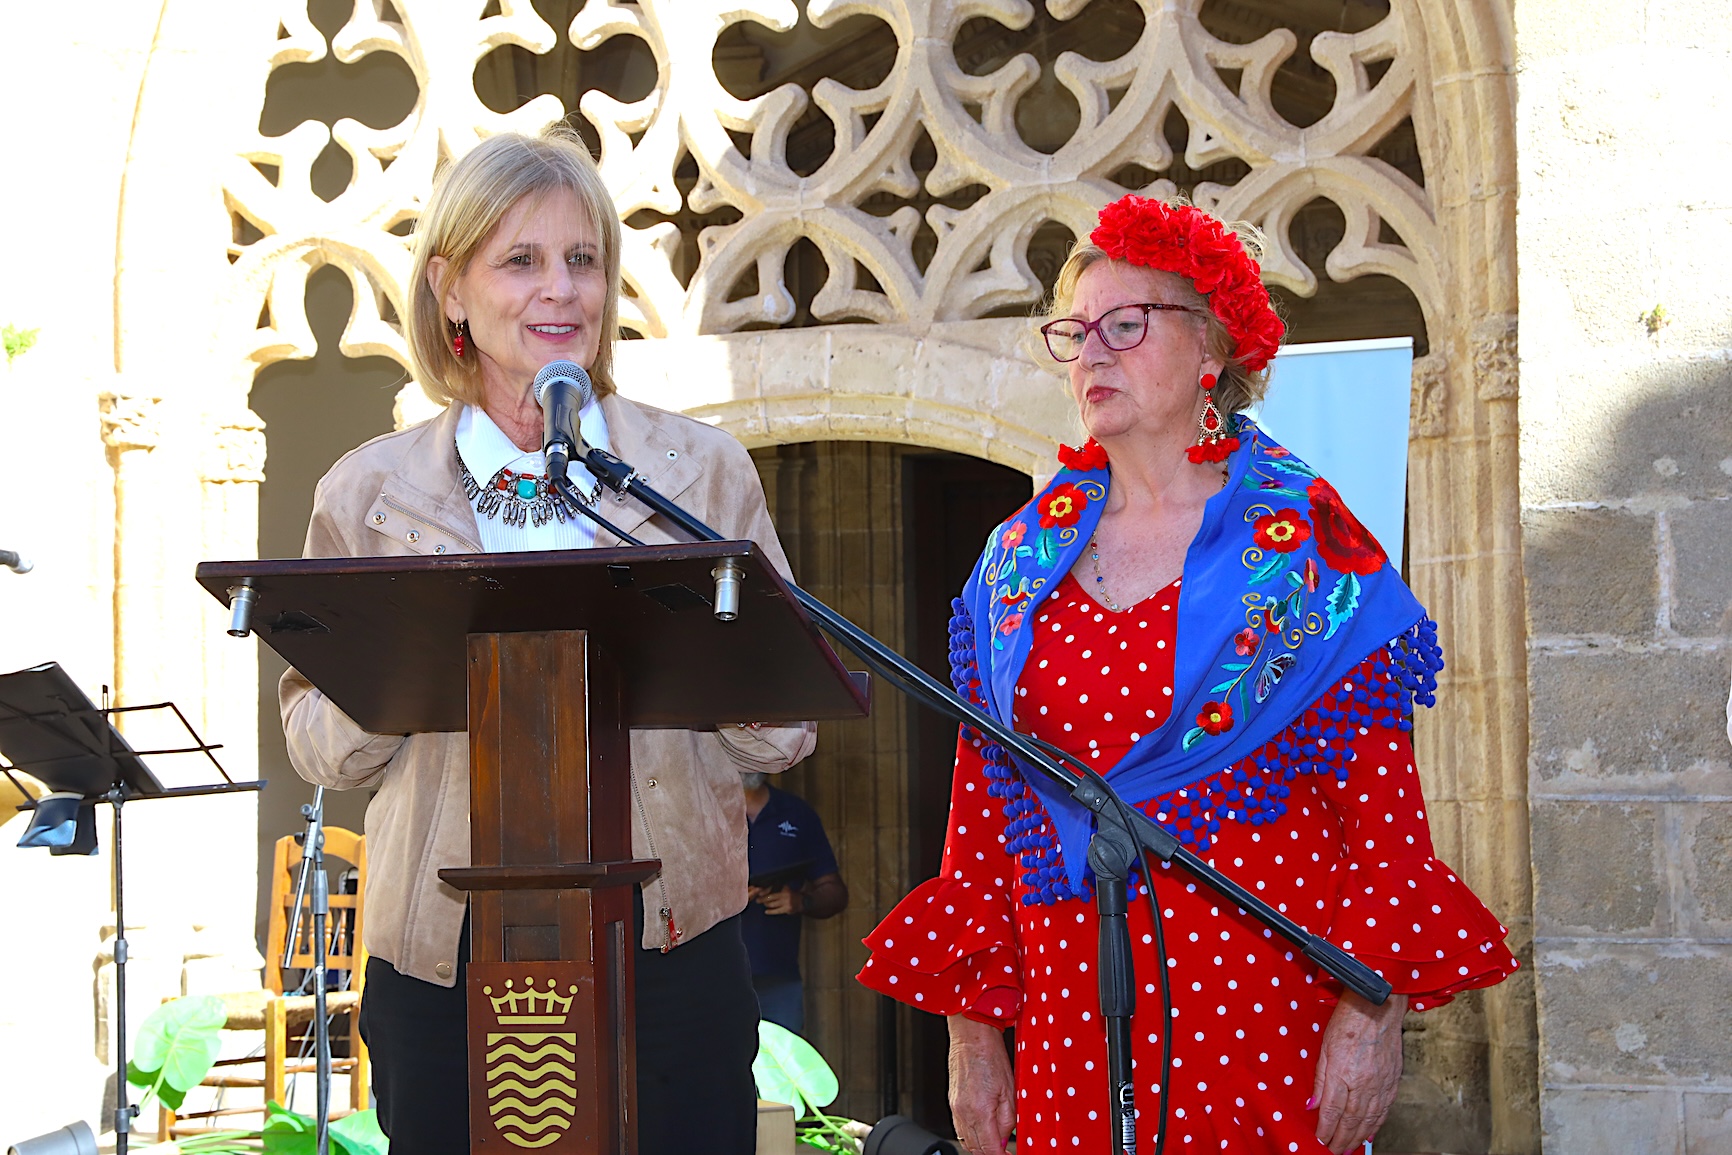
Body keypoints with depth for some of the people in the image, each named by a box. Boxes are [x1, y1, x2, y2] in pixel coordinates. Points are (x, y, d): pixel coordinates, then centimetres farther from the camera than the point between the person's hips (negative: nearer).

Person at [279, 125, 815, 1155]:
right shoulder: (370, 493, 4)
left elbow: (785, 731, 6)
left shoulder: (705, 471, 5)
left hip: (671, 947, 0)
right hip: (444, 962, 0)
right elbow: (321, 749, 7)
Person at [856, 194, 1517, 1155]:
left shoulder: (1305, 542, 0)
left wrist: (1371, 1009, -14)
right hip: (1072, 1003, 3)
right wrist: (973, 1031, 5)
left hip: (1263, 997, -3)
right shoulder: (1021, 559, 10)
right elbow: (983, 800, 9)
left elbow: (1380, 789, -6)